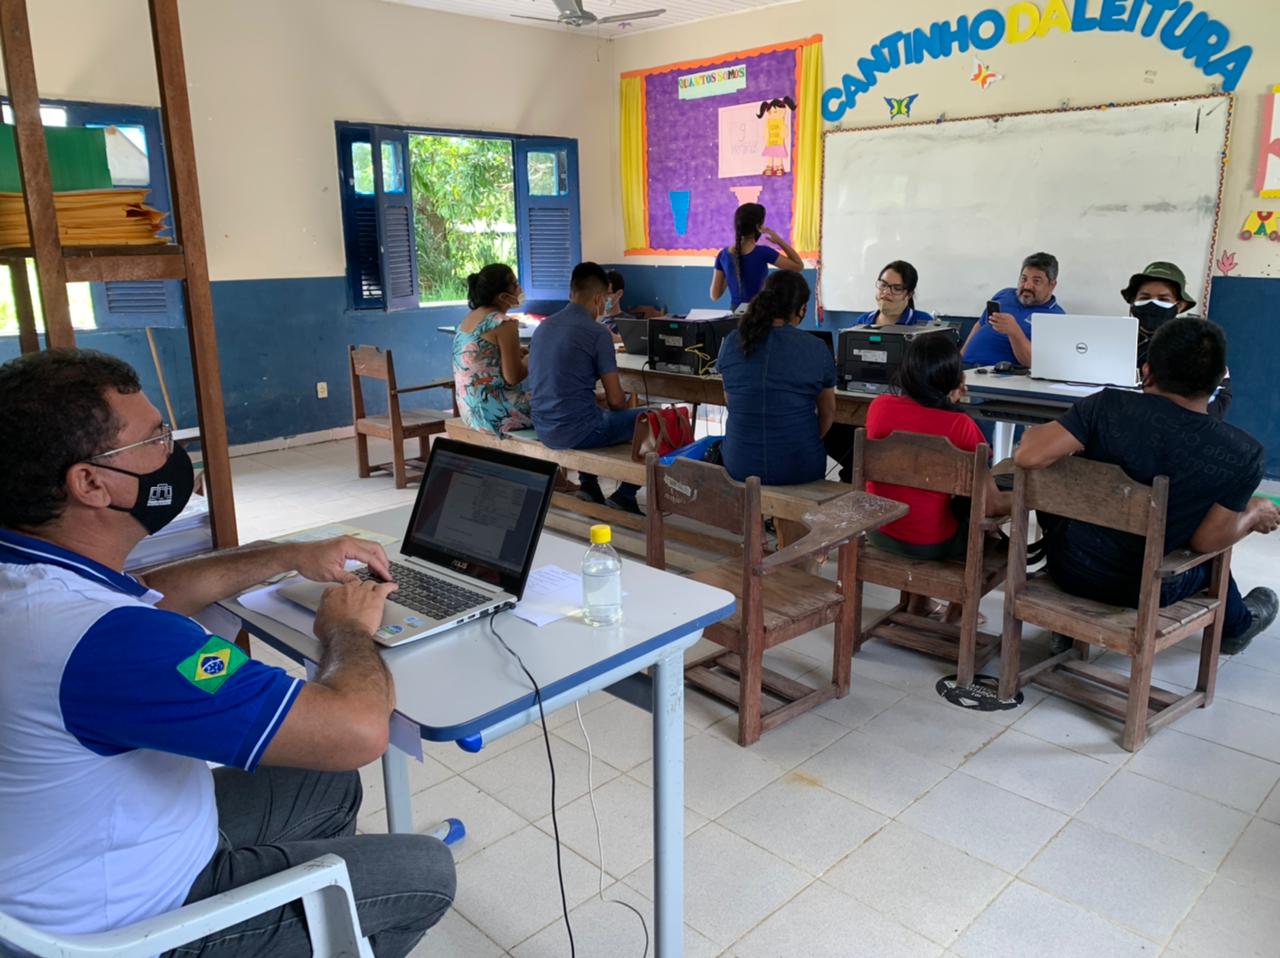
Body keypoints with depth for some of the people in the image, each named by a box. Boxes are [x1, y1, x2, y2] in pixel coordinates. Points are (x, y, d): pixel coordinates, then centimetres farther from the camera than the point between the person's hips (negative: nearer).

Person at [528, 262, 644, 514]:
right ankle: (625, 495, 14)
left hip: (544, 428, 8)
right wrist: (624, 403, 12)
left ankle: (587, 484, 32)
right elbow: (615, 400, -12)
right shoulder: (597, 333, -13)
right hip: (576, 432, -8)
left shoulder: (544, 326, 8)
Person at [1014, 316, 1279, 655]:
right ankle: (1235, 625, 62)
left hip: (1068, 570, -1)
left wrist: (1035, 432, -3)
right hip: (1143, 593, 1)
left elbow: (1029, 456, -27)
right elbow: (1207, 540, -12)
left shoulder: (1110, 406, -22)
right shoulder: (1243, 455, -18)